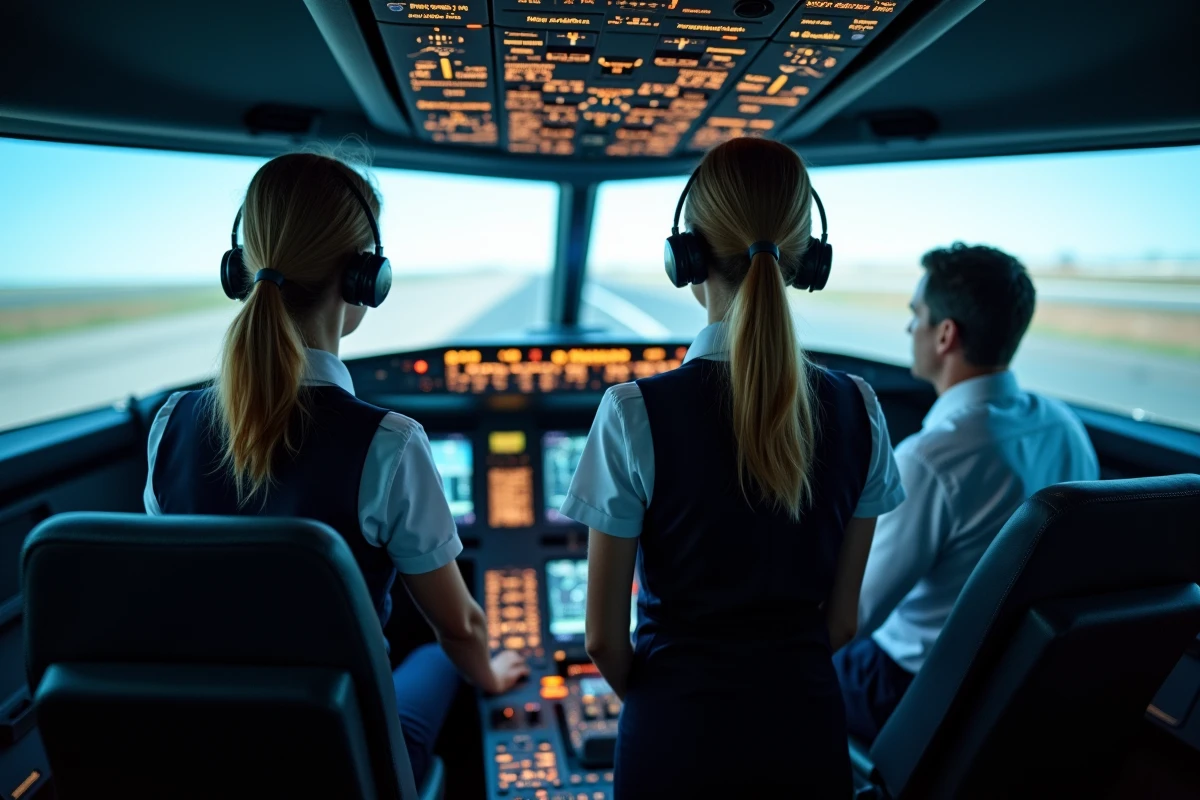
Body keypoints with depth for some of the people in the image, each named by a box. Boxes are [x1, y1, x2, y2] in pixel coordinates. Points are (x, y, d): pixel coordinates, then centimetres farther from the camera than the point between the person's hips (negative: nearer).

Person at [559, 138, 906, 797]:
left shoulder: (635, 415, -19)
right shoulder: (857, 411, -8)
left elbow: (604, 638, -11)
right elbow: (841, 620, 1)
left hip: (678, 741, -2)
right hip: (808, 731, 3)